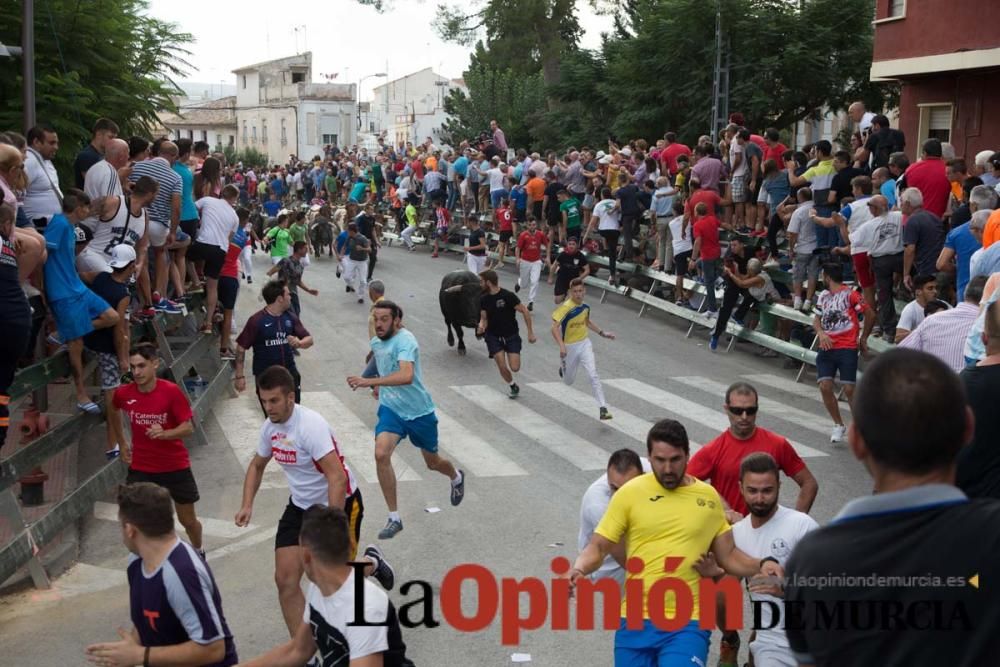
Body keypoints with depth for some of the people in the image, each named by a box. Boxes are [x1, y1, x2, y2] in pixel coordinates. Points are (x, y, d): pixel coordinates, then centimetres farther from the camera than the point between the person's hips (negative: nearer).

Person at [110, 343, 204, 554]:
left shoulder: (171, 391, -18)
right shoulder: (123, 394, -9)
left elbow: (188, 427, -15)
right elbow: (113, 411, 15)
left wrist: (165, 433, -34)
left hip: (175, 467, -2)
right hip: (140, 467, 2)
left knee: (188, 520, 14)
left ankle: (198, 554, 44)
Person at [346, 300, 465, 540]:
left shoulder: (404, 340, -24)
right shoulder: (376, 342, 1)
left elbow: (406, 376, -42)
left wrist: (368, 381, -49)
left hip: (419, 412, -4)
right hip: (391, 409, 4)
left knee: (433, 462, 16)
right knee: (381, 454, -23)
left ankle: (456, 477, 55)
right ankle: (394, 518, -12)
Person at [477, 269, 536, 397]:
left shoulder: (508, 296, -16)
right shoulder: (483, 299, -1)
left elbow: (525, 312, -10)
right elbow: (484, 317, 8)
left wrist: (530, 333, -10)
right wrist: (481, 326, -17)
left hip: (511, 335, -3)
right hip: (493, 336, 3)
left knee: (515, 368, -12)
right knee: (502, 367, -11)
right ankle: (513, 386, 17)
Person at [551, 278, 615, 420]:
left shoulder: (585, 306, -2)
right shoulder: (566, 307, -21)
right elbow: (554, 327, -28)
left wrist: (602, 333, 15)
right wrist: (561, 345, -40)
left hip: (584, 344, 3)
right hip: (569, 347, -3)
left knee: (593, 375, -15)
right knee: (569, 381, 15)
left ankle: (603, 408, -15)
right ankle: (563, 366, 52)